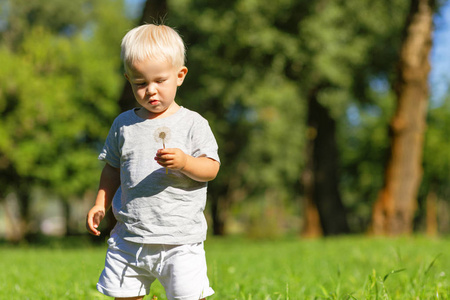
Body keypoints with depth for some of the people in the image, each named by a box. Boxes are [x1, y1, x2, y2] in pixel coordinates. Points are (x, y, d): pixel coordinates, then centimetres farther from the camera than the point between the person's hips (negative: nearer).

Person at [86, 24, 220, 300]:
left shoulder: (193, 124, -3)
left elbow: (211, 169, -7)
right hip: (129, 239, 4)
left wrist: (184, 162, -25)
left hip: (180, 239, -4)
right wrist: (101, 205, 7)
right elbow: (113, 169, 17)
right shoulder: (124, 124, 8)